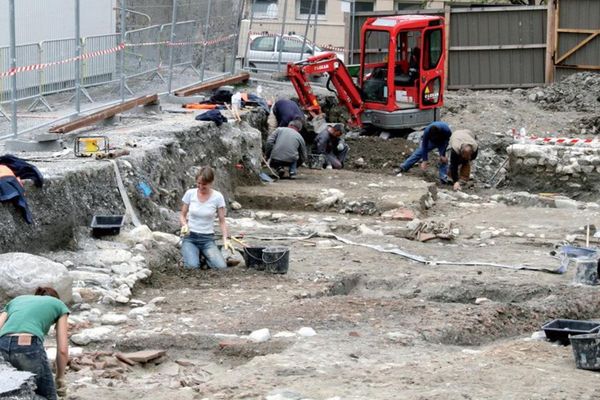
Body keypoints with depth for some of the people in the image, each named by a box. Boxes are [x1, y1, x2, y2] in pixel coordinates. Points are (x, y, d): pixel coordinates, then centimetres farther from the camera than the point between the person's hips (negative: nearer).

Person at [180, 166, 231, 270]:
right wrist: (184, 225, -16)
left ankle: (205, 256, 12)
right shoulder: (190, 193, -5)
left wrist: (225, 239, -16)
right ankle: (188, 256, 10)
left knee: (221, 266, -22)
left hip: (208, 239, 1)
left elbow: (222, 221, -1)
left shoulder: (218, 197, -7)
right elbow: (182, 215, 6)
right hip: (190, 237, -1)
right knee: (192, 266, -29)